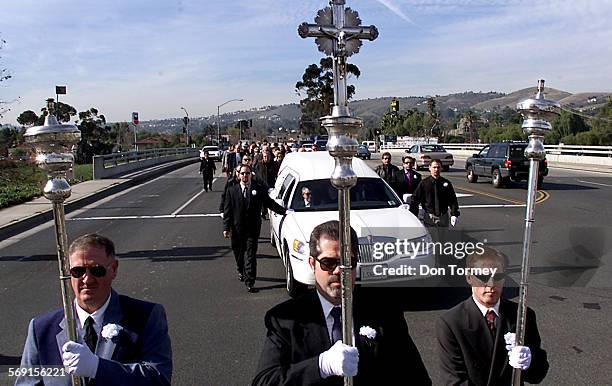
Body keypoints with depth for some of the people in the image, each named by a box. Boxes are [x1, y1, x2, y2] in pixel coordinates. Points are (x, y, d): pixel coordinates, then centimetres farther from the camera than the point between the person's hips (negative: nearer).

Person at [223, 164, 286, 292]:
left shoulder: (259, 189, 1)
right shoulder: (232, 190, 3)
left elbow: (270, 203, 8)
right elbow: (227, 210, 2)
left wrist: (285, 211, 2)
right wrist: (226, 227, -3)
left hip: (253, 229, -2)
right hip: (237, 228, 2)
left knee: (251, 255, -4)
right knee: (238, 253, 17)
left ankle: (249, 282, -1)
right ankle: (241, 271, 45)